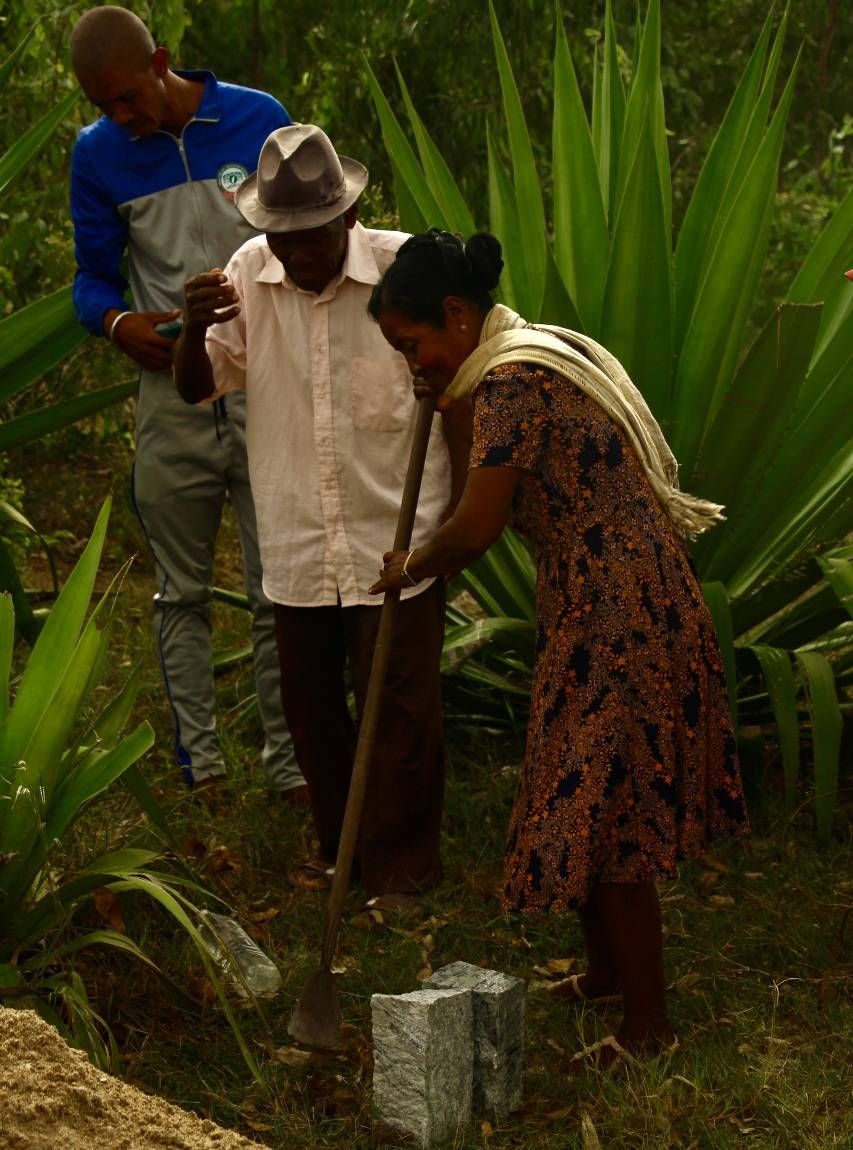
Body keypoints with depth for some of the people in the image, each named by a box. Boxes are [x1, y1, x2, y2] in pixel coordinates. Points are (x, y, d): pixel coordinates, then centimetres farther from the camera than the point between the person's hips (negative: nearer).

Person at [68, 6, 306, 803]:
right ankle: (199, 766, 20)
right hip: (172, 402, 2)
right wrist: (117, 321, -15)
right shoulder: (97, 155, 2)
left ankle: (287, 763, 12)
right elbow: (92, 276, 8)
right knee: (182, 593, 10)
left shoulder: (259, 122, -2)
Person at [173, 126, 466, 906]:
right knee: (309, 702, 16)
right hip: (298, 542, 4)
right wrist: (195, 325, -22)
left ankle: (402, 864, 23)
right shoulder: (248, 273, -4)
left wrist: (467, 516, -1)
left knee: (399, 710, 4)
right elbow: (197, 388, 0)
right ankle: (339, 844, 37)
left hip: (395, 538, -4)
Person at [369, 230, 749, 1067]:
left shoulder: (511, 384, -18)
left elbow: (475, 529, -18)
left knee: (602, 817, -1)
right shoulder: (547, 354, 14)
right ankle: (605, 973, 35)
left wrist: (410, 567, 1)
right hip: (636, 610, 10)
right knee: (592, 804, 20)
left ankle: (648, 1024, 10)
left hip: (613, 623, -10)